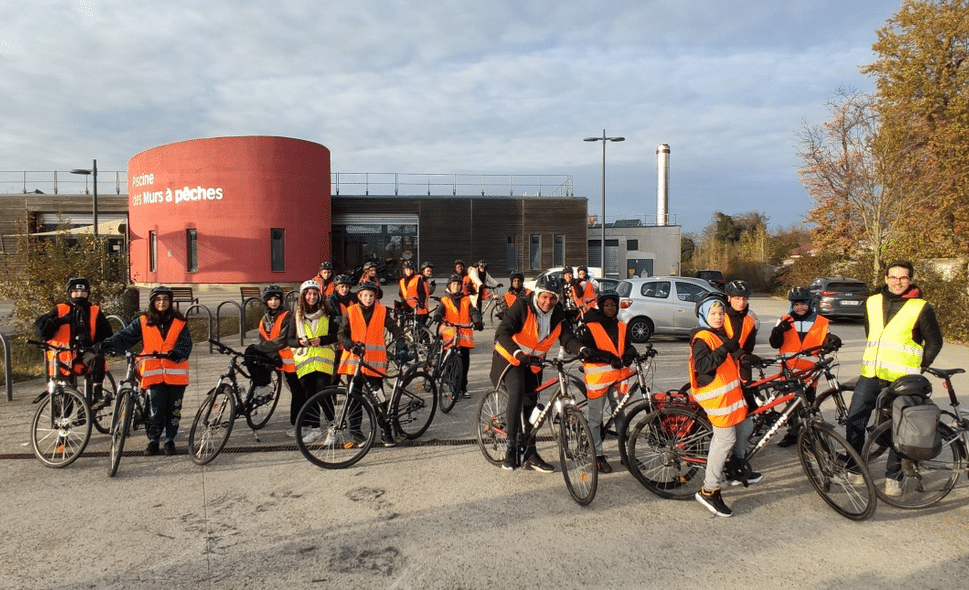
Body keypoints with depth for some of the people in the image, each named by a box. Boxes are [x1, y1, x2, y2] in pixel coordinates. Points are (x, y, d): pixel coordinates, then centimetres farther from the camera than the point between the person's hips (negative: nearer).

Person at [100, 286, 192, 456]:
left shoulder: (179, 322, 5)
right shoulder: (143, 322, 6)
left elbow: (185, 344, -4)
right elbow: (125, 336, -4)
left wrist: (177, 353, -26)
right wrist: (106, 345, -22)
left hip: (175, 374, 1)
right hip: (154, 374, 0)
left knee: (173, 410, 7)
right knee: (155, 411, 0)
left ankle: (170, 440, 22)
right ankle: (153, 440, 18)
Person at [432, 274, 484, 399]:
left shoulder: (466, 300, 14)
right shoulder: (445, 300, 10)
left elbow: (473, 312, 0)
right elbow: (440, 309, -9)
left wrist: (477, 322, -21)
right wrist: (437, 316, -33)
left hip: (465, 337, 2)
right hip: (450, 336, -2)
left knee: (465, 363, 5)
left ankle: (463, 388, 18)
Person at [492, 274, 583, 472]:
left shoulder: (558, 314, -6)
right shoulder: (522, 306, -22)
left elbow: (567, 337, -13)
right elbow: (503, 332, -30)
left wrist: (581, 349, -35)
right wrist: (518, 354, -45)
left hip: (533, 362, 6)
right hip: (510, 357, -6)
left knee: (530, 404, 10)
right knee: (517, 392, -29)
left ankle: (529, 454, 21)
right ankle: (511, 447, -23)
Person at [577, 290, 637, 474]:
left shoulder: (621, 327, 16)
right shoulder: (590, 327, -2)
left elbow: (629, 346, 13)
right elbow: (584, 350, -12)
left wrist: (629, 354, -11)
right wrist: (608, 357, -23)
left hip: (619, 375, 5)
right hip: (598, 376, -5)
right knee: (595, 417, 0)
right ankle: (598, 455, 10)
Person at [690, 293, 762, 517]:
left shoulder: (720, 334, 17)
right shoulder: (702, 337, -15)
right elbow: (703, 365, -30)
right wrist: (725, 349, -31)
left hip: (730, 392, 10)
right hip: (715, 395, -10)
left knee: (744, 427, 20)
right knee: (725, 439, -10)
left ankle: (737, 470, 41)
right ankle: (709, 491, -3)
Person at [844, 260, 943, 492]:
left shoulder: (921, 308, -3)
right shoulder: (872, 303, 8)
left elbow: (934, 342, 5)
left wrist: (919, 368, 2)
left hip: (902, 381, -4)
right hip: (870, 376, 4)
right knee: (854, 421, 3)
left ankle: (893, 476, 18)